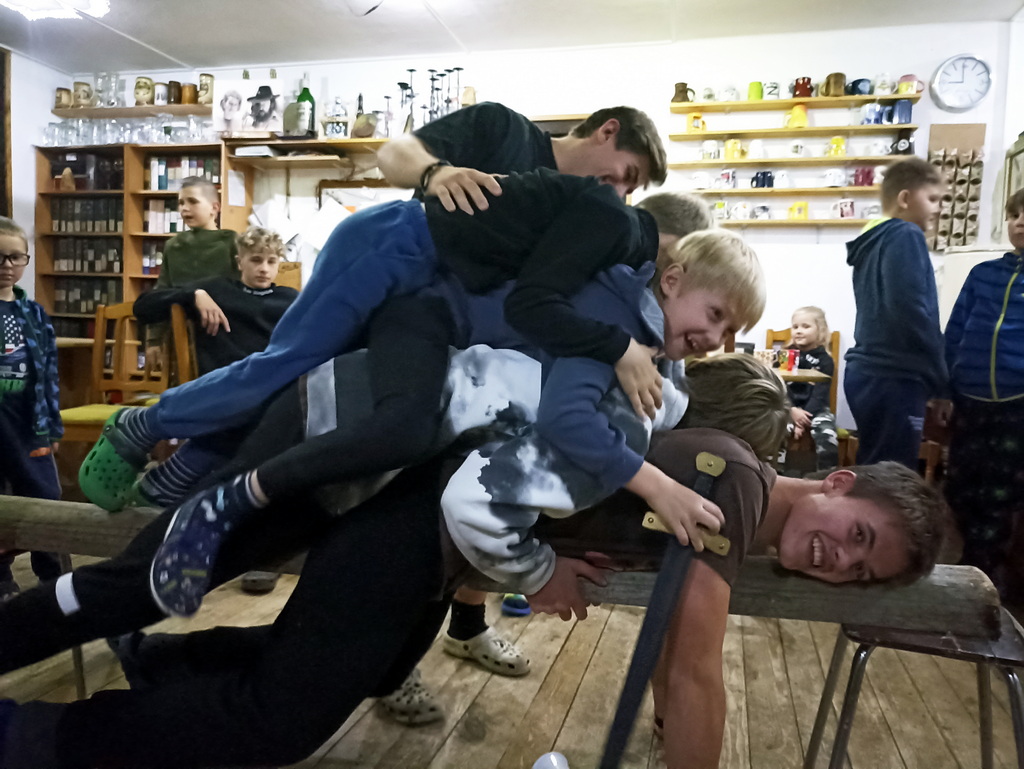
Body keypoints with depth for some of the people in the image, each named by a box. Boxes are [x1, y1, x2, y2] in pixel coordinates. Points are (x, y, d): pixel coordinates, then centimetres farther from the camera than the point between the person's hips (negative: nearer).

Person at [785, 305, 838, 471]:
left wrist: (805, 417, -19)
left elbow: (820, 395, -5)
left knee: (827, 434, -30)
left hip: (815, 409, 0)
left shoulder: (825, 361, 3)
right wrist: (792, 410, -18)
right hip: (787, 408, 1)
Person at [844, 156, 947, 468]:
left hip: (870, 372, 9)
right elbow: (910, 311, -19)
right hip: (892, 377, -9)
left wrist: (930, 375, 16)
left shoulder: (873, 241, 18)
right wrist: (940, 377, -8)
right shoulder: (905, 236, -8)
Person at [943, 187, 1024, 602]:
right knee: (961, 492, 9)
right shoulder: (983, 274, 10)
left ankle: (985, 576, 21)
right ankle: (986, 572, 28)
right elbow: (953, 336, 11)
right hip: (971, 403, 4)